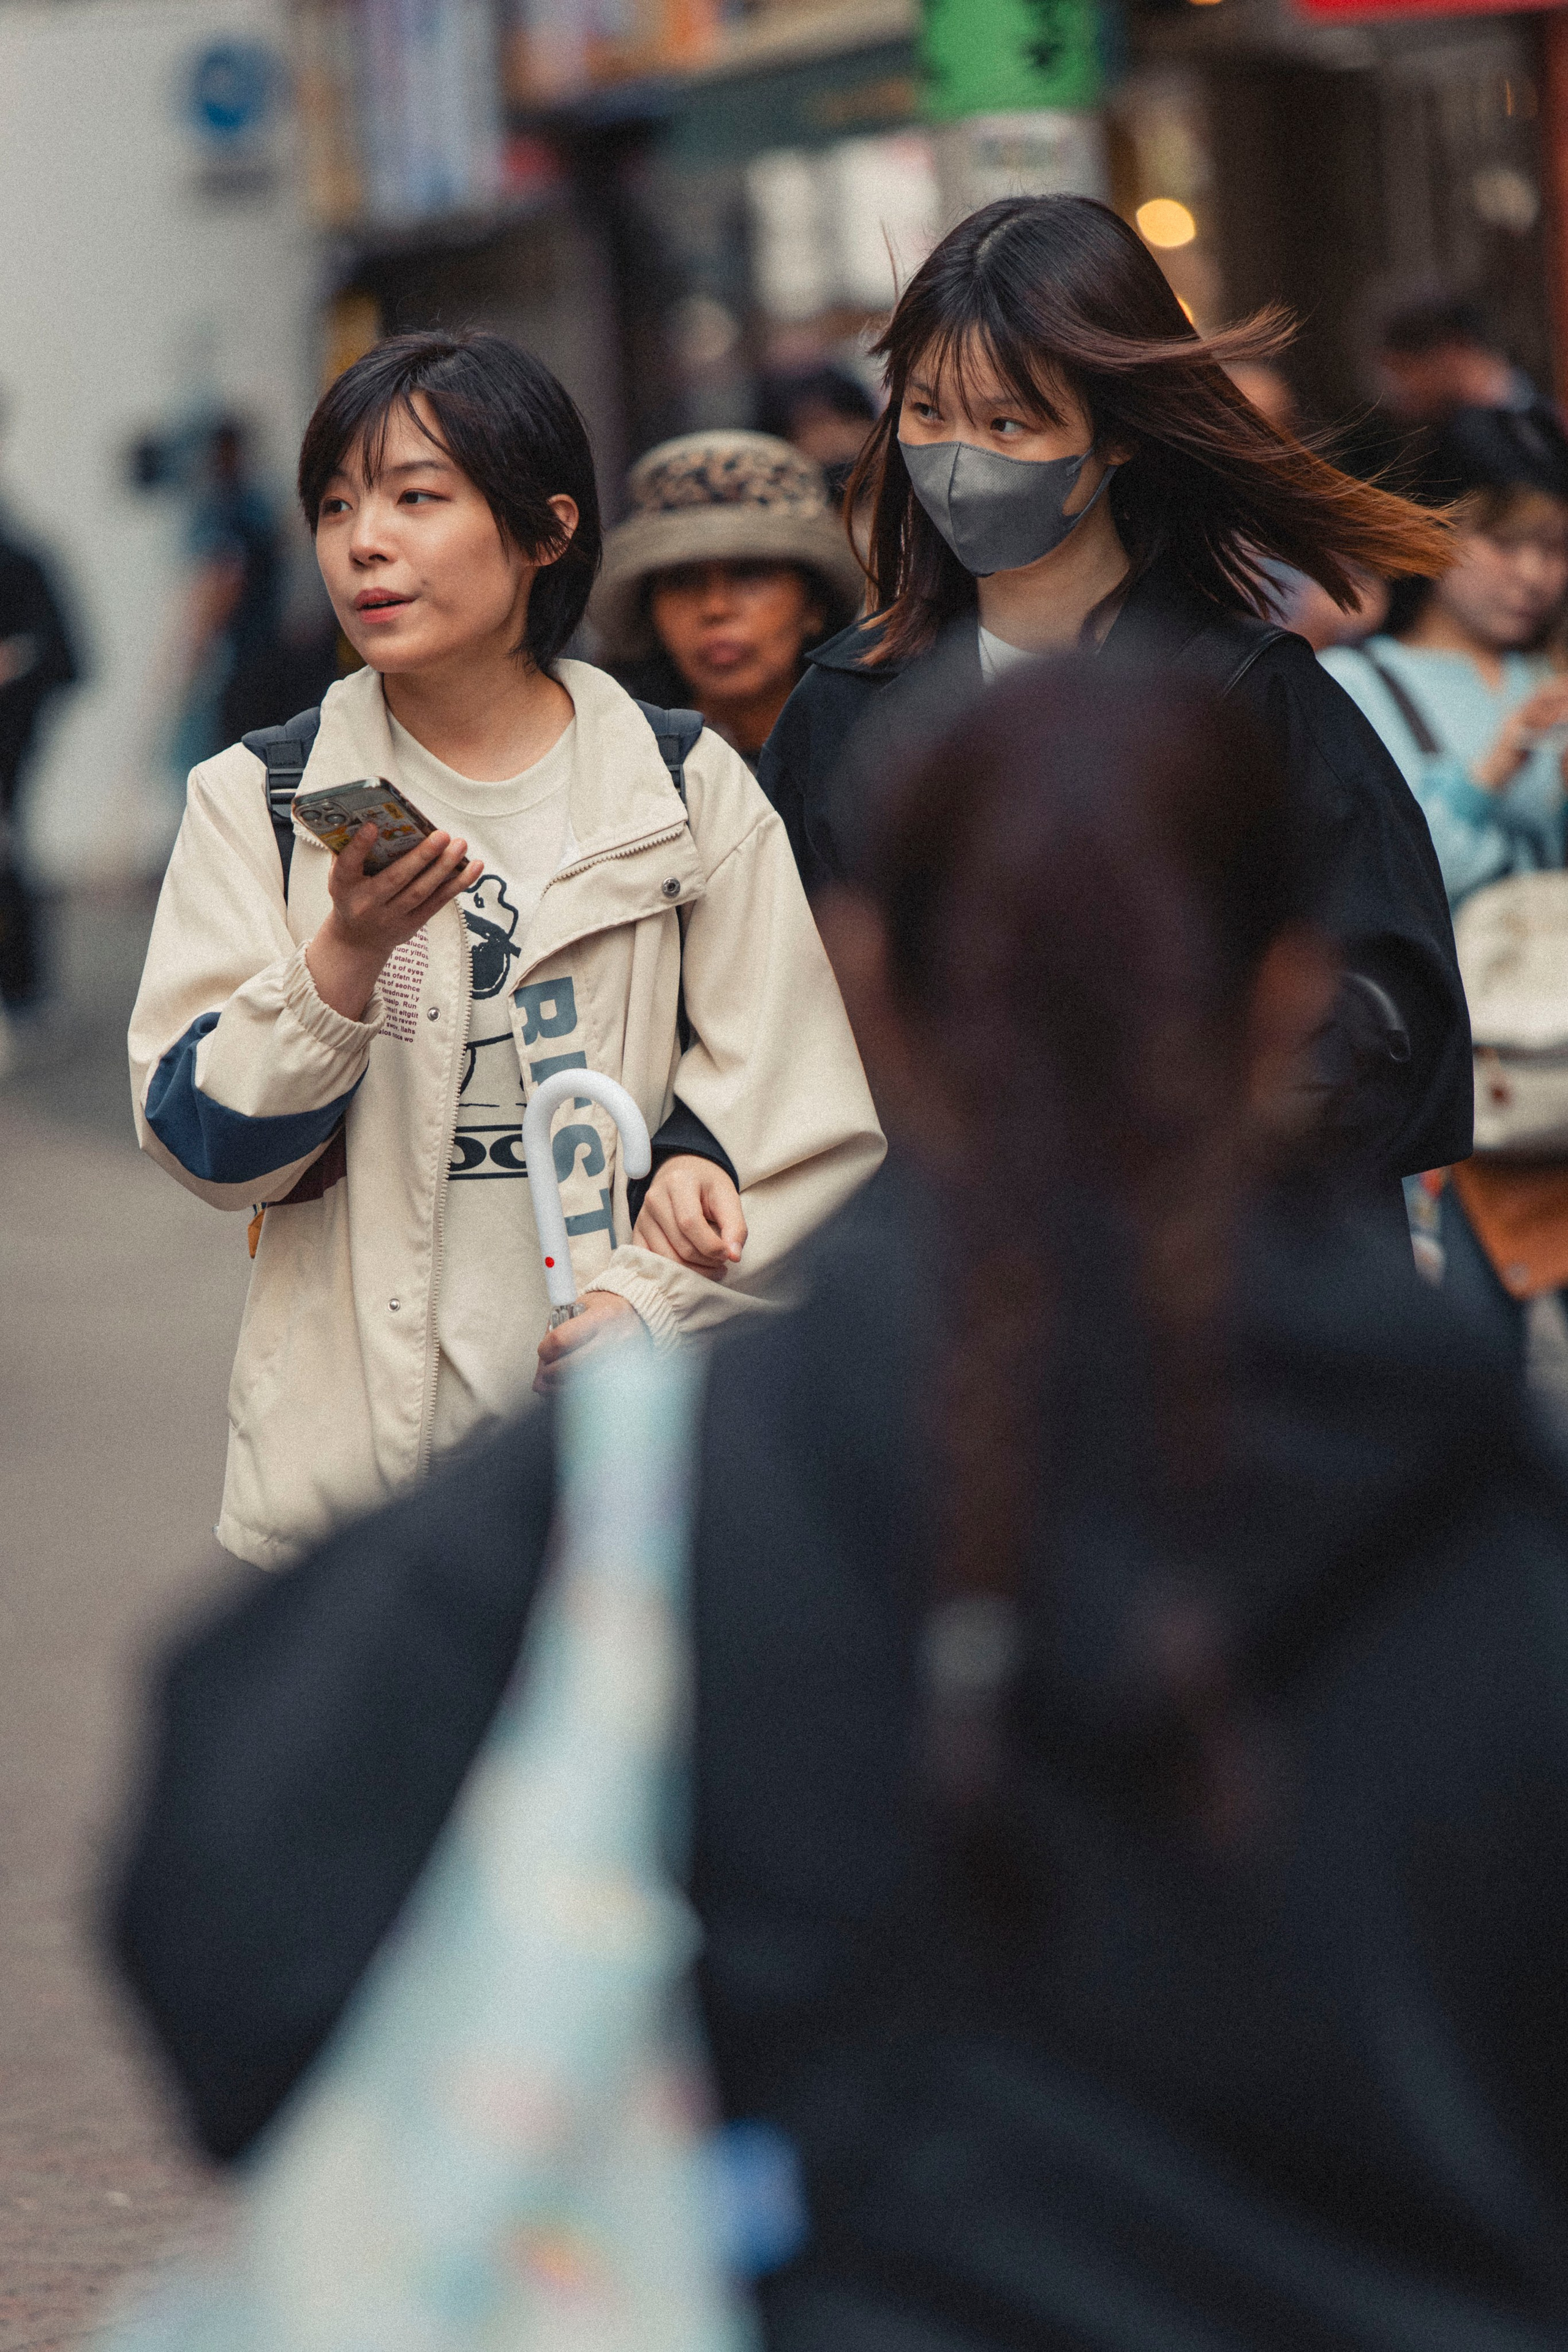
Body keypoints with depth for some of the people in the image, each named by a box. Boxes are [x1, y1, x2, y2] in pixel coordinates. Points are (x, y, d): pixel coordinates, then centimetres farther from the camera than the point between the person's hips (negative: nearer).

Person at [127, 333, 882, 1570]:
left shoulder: (691, 793, 4)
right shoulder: (257, 804, 4)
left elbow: (801, 1119, 1)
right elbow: (205, 1139, -3)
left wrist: (648, 1303, -13)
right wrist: (350, 952, -19)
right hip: (357, 1440, 0)